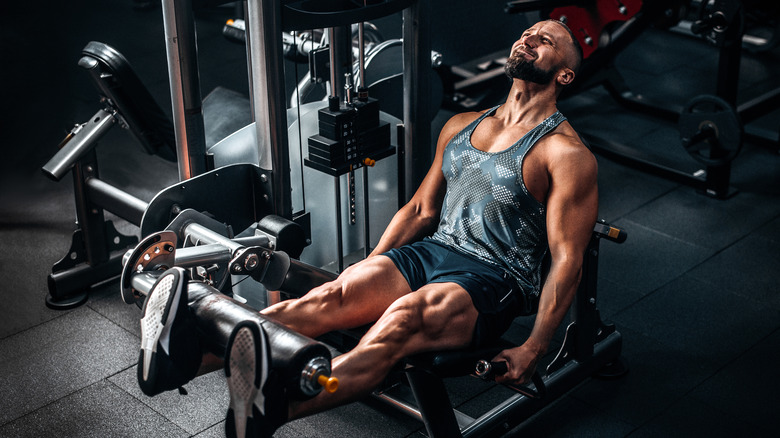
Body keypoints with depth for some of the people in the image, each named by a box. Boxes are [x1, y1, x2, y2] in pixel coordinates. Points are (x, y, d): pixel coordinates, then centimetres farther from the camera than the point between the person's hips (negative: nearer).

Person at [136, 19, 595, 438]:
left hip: (491, 282, -6)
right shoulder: (461, 126, 19)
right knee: (330, 300, -22)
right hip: (428, 251, 6)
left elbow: (567, 259, -8)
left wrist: (532, 350, -17)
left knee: (403, 317, -37)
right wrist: (367, 271, 7)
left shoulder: (566, 153, -2)